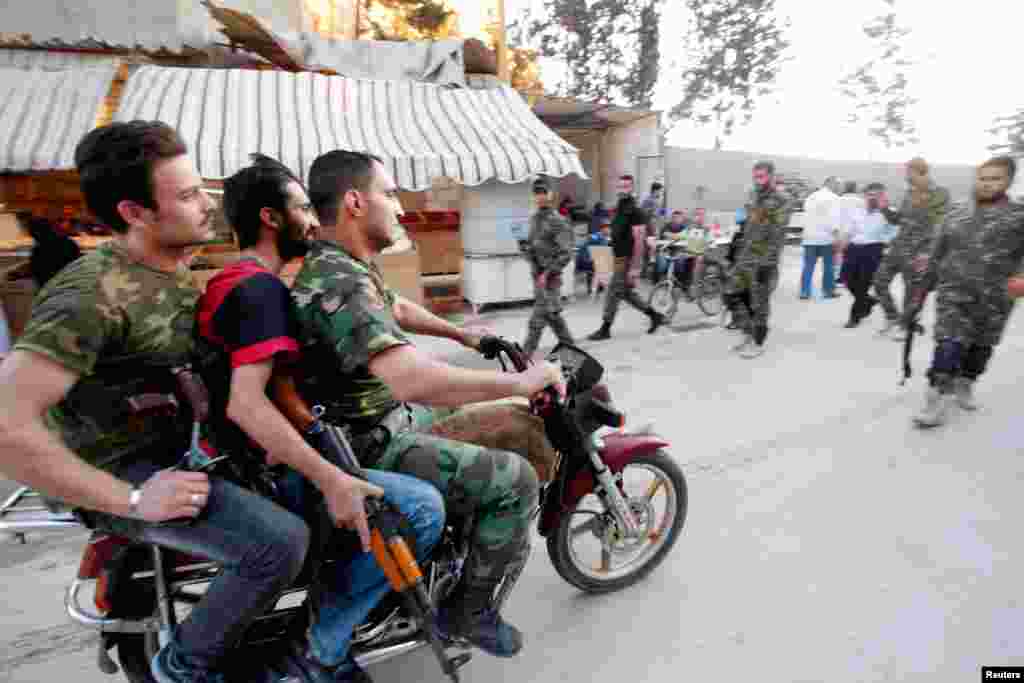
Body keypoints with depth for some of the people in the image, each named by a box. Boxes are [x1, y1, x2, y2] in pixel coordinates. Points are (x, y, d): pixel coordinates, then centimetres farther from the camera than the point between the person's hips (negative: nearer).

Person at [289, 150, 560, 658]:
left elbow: (395, 308, 24)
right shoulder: (337, 283, -29)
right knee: (514, 479, -12)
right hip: (369, 448, -10)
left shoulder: (344, 264, 6)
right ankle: (468, 609, 10)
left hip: (383, 418, 11)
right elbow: (412, 380, -42)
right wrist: (522, 382, -32)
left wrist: (462, 335, 23)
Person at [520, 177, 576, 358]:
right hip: (537, 274, 8)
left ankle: (526, 354, -1)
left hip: (550, 277, -8)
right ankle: (568, 345, 32)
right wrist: (527, 248, 0)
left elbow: (566, 253, -18)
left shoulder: (557, 221, -13)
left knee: (538, 318, -6)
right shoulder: (534, 218, 11)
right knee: (551, 314, 17)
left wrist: (548, 273, -20)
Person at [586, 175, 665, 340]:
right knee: (627, 293, 15)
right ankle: (655, 315, 28)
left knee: (613, 292, -4)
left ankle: (605, 329, 6)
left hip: (629, 260, -9)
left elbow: (639, 240, -20)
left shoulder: (635, 211, -14)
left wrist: (635, 267, -24)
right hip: (620, 259, 9)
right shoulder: (619, 208, 13)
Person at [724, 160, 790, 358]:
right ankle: (749, 334, 17)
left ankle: (758, 343, 12)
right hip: (745, 257, 8)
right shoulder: (754, 199, 14)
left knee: (759, 304, -1)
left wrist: (768, 263, -23)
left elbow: (778, 236, -17)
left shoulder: (778, 202, -10)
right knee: (732, 294, 6)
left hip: (763, 260, -8)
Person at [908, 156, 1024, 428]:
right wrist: (921, 291, 9)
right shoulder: (955, 216, 8)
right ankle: (938, 401, -8)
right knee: (949, 347, -10)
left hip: (995, 300, 0)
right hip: (953, 293, 0)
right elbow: (936, 257, 11)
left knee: (980, 349, 13)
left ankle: (963, 387, 34)